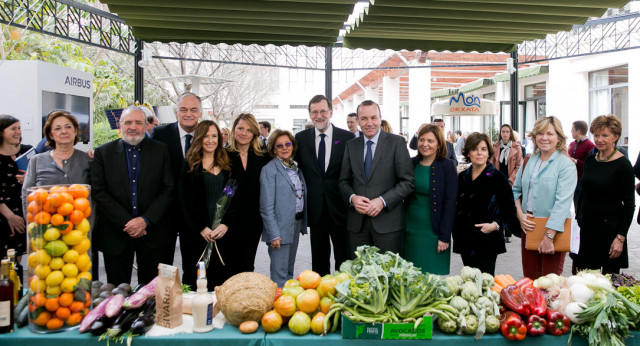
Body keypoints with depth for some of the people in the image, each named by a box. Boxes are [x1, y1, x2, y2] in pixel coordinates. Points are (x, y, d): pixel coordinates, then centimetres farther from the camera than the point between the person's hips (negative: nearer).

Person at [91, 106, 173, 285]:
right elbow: (98, 192, -3)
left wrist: (146, 220, -11)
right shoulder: (103, 153, 3)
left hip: (152, 233, 0)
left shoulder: (161, 151, 4)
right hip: (115, 235, 0)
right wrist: (126, 222, -11)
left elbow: (168, 190, -1)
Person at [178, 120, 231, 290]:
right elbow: (185, 200, -3)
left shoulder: (226, 165, 11)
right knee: (196, 279, 2)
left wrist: (226, 225, -8)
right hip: (198, 233, -2)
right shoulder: (190, 165, 2)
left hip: (223, 231, 2)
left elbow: (234, 198, 6)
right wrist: (201, 228, -11)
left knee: (220, 278, 5)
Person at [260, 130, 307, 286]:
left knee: (289, 270, 17)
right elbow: (266, 207, -14)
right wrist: (274, 234, -18)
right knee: (280, 274, -3)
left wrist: (303, 223, 10)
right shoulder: (269, 169, -10)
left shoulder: (296, 167, 12)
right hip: (280, 227, -7)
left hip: (297, 223, 7)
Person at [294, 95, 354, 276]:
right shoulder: (301, 138, 4)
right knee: (319, 258, 13)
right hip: (316, 209, 2)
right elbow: (298, 169, 9)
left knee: (344, 257, 7)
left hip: (340, 208, -2)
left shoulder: (347, 138, -3)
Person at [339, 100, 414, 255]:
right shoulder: (351, 145, 12)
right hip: (357, 224, 3)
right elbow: (343, 181, 13)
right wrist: (352, 198, -7)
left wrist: (382, 201, -14)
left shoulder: (396, 142, 0)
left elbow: (408, 182, -4)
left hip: (387, 223, -3)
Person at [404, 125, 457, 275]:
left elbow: (450, 203, -8)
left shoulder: (447, 167, -6)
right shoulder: (411, 164, 6)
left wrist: (444, 237, -12)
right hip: (410, 231, 4)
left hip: (433, 233, -4)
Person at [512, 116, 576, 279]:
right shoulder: (529, 161, 10)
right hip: (528, 227, 5)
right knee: (529, 278, 9)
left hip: (553, 229, -5)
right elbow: (516, 189, 17)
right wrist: (520, 214, -1)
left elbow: (563, 202, -16)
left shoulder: (566, 165, -8)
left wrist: (549, 235, -22)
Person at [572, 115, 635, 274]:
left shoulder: (623, 165, -9)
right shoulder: (590, 160, 7)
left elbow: (629, 204, -10)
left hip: (609, 228, -5)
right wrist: (577, 220, 12)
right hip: (586, 228, 5)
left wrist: (620, 237, -15)